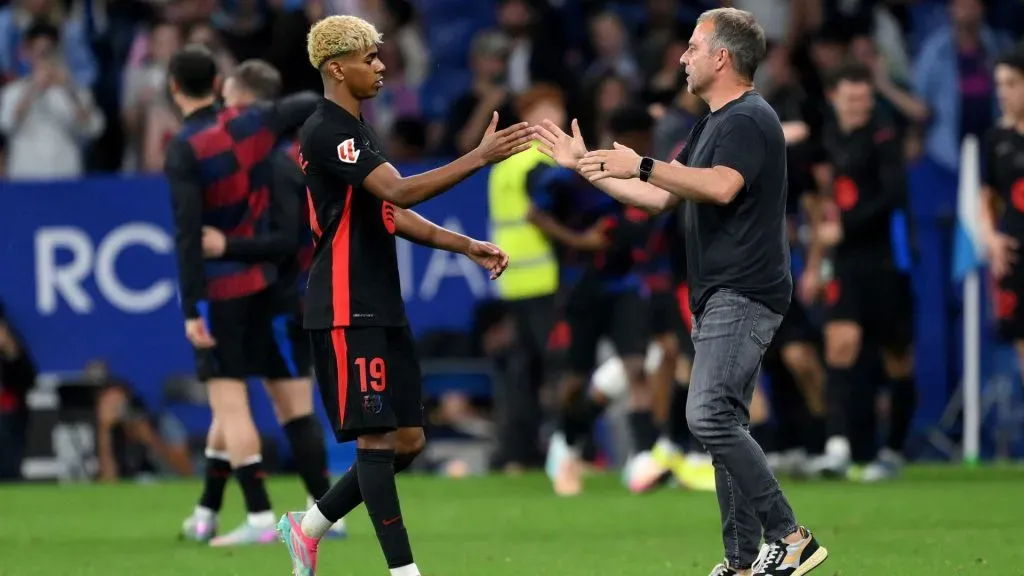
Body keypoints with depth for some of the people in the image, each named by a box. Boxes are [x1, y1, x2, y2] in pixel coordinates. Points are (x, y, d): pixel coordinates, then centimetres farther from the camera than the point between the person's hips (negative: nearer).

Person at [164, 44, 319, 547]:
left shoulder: (184, 151, -16)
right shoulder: (252, 123, 0)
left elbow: (188, 233, -20)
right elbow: (315, 104, 10)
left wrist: (191, 309, -18)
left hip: (219, 291, -7)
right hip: (262, 282, 7)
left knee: (229, 402, -4)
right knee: (229, 402, 15)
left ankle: (260, 517, -10)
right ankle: (206, 514, 23)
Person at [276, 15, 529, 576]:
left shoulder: (356, 131, 17)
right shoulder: (326, 132, -15)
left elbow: (388, 213, 22)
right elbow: (400, 191, -26)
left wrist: (466, 246, 14)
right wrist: (480, 157, -28)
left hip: (381, 309, 10)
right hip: (346, 313, -10)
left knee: (408, 440, 9)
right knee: (377, 438, -9)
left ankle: (309, 527, 22)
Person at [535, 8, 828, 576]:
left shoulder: (749, 119, -12)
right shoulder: (712, 124, 21)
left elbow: (721, 187, -30)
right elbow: (660, 197, 26)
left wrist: (641, 165, -27)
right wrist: (586, 166, 23)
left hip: (743, 296, -11)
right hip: (717, 298, 11)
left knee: (710, 416, -20)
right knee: (722, 424, 9)